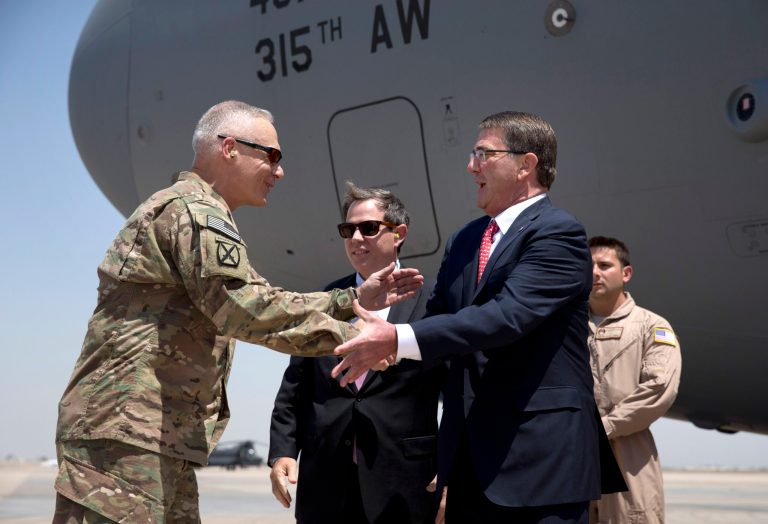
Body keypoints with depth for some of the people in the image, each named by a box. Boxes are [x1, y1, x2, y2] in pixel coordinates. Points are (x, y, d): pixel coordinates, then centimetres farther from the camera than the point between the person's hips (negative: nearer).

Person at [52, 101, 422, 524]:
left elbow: (260, 302, 25)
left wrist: (356, 298, 21)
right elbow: (243, 308, -21)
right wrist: (349, 335, -14)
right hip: (125, 430, -11)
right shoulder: (193, 208, -9)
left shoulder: (192, 210, 24)